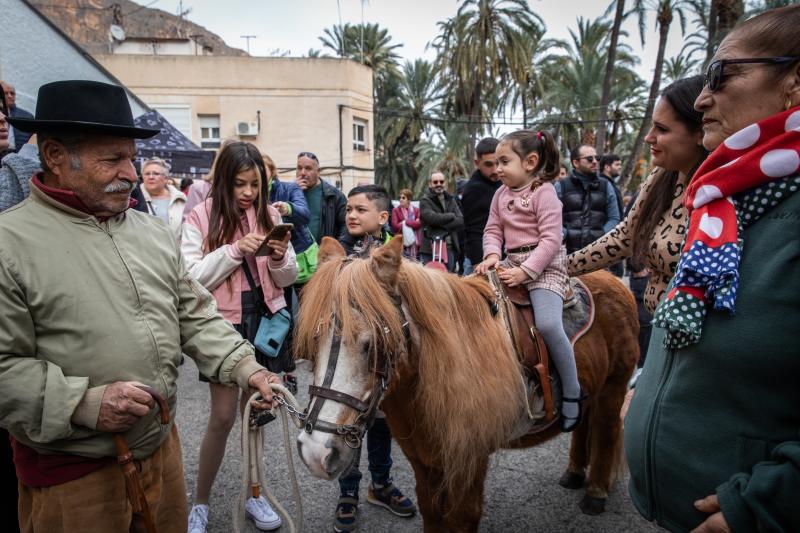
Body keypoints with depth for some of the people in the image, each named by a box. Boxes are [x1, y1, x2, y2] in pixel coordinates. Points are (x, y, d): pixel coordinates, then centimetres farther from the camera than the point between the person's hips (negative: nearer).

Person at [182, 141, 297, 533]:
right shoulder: (201, 217, -6)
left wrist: (280, 258, -15)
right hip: (224, 322, -3)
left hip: (266, 319, 4)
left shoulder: (270, 215, 4)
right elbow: (191, 278, -13)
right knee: (223, 416, -1)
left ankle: (253, 494, 31)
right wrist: (234, 250, -22)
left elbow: (288, 278, 6)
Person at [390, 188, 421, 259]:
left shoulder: (416, 210, 8)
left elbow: (419, 224, -5)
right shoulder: (396, 210, 1)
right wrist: (412, 224, -6)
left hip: (413, 240, 2)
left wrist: (405, 222, -12)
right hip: (401, 241, -2)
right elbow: (395, 226, -9)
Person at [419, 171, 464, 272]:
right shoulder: (425, 201, 0)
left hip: (449, 248, 5)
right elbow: (432, 218, -18)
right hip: (429, 248, -4)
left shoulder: (451, 200, 14)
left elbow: (460, 221, 1)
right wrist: (451, 216, -5)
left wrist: (442, 224, -12)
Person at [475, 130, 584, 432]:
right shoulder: (501, 194, 12)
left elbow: (551, 239, -15)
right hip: (511, 263, 8)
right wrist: (492, 255, -11)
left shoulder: (544, 192, -8)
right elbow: (492, 231, 10)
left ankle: (572, 394, -8)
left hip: (544, 265, -8)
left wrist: (524, 271, -22)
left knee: (547, 324, -25)